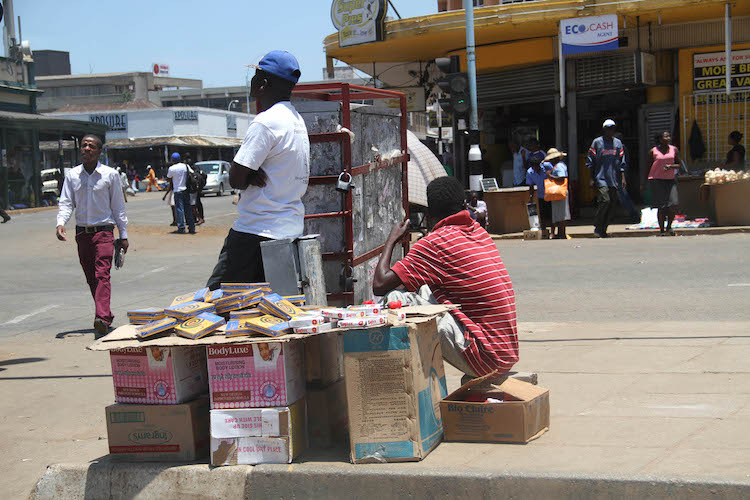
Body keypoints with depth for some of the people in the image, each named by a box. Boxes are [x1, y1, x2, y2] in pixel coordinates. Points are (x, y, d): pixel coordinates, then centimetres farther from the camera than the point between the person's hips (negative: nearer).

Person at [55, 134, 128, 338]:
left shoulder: (110, 174, 0)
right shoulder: (72, 175, 7)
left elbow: (118, 206, 4)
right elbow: (66, 202, 5)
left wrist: (123, 235, 4)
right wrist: (60, 223, -15)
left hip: (104, 231, -4)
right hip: (82, 233, 4)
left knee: (102, 275, -17)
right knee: (91, 278, 9)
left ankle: (102, 319, -29)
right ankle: (107, 315, 22)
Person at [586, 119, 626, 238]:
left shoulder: (617, 143, 13)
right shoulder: (597, 142, 2)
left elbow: (621, 162, 16)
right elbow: (590, 161, 4)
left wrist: (623, 178, 8)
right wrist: (592, 179, -1)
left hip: (613, 179, 5)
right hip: (601, 178, -5)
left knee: (611, 204, 2)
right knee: (605, 200, -20)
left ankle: (603, 230, 9)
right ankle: (597, 227, -8)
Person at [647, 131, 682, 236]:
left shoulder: (674, 150, 8)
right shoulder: (653, 151, 2)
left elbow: (678, 165, 11)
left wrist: (670, 166, -11)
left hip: (670, 180, 2)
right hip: (657, 180, -2)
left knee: (672, 205, -9)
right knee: (661, 207, -6)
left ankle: (669, 227, 13)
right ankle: (661, 230, 3)